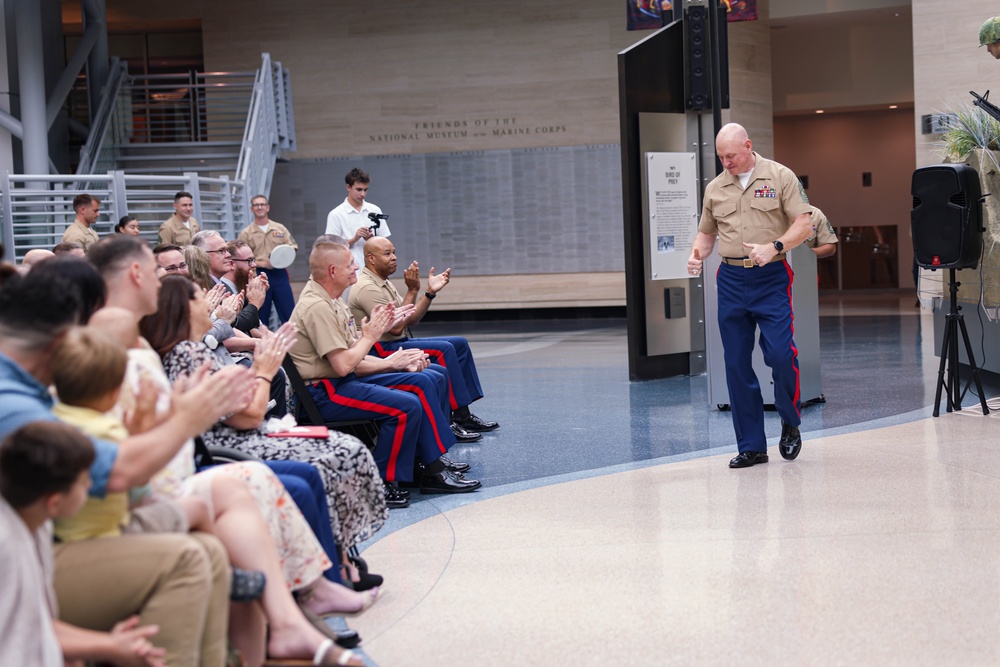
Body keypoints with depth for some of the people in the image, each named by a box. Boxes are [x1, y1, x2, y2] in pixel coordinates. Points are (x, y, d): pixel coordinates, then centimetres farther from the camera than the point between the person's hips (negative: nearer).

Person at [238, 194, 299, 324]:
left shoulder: (280, 229, 11)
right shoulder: (246, 234, 4)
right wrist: (263, 264, -15)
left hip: (280, 274, 2)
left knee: (289, 313, -1)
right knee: (261, 315, 4)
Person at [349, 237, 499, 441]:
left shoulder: (383, 283, 16)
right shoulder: (367, 288, -16)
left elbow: (410, 320, 12)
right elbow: (395, 327, -22)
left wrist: (431, 292, 1)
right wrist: (412, 291, -19)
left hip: (400, 343, 11)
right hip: (382, 349, -11)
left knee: (459, 344, 5)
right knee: (444, 349, -24)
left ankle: (463, 415, 2)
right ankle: (458, 419, -22)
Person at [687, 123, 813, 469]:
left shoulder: (780, 177, 0)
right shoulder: (715, 188, 12)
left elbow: (804, 224, -4)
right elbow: (706, 232, 20)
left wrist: (774, 247, -19)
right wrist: (697, 255, -1)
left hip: (772, 278, -4)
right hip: (731, 280, 4)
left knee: (780, 354, -13)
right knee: (736, 365, 3)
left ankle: (790, 424, 14)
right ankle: (751, 446, 11)